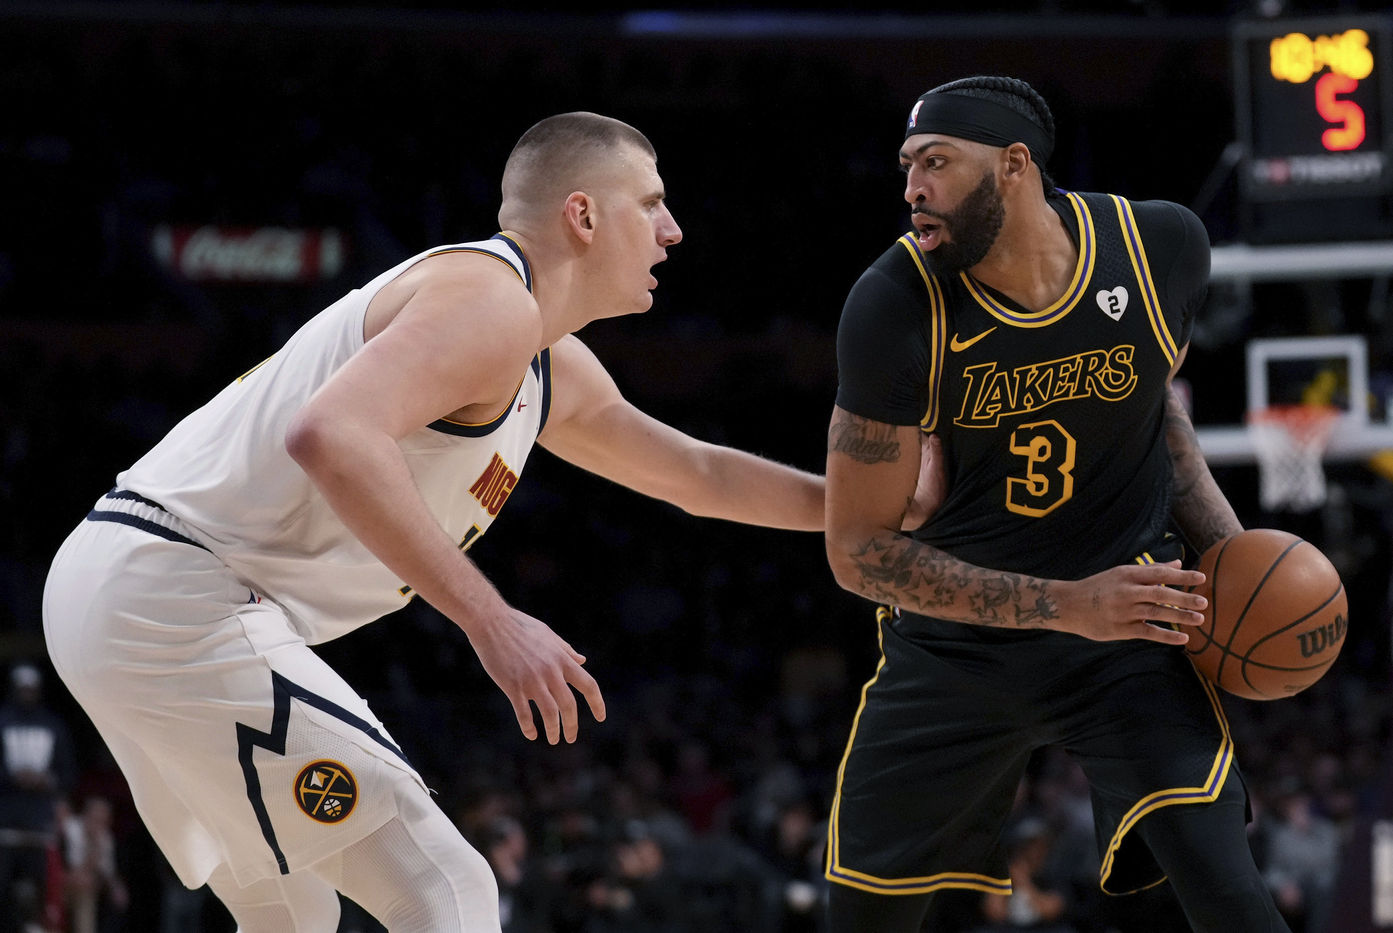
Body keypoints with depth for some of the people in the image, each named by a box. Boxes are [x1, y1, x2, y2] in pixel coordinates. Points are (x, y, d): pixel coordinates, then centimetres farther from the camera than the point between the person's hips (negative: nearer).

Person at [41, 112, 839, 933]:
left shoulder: (557, 371, 19)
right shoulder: (490, 301, -13)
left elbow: (697, 475, 34)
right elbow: (329, 435, -30)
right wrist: (491, 621, -31)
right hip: (182, 606, -11)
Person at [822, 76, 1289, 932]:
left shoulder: (1164, 245, -12)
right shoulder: (894, 308, -19)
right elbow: (858, 550, -15)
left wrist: (1227, 545, -1)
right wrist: (1067, 607, -24)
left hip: (1132, 594, 0)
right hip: (956, 637, 0)